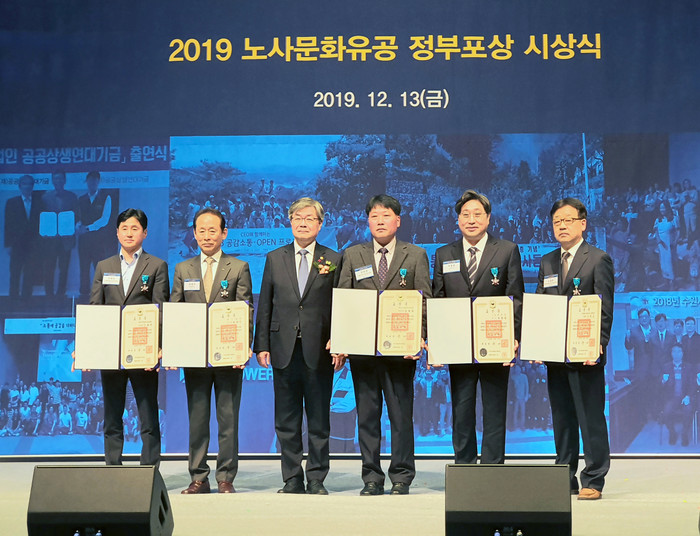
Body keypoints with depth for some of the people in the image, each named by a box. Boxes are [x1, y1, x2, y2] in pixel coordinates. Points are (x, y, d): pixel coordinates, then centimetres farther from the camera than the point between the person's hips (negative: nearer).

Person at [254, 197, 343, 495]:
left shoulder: (333, 260, 5)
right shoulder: (275, 259, 11)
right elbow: (265, 306, 10)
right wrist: (261, 345, 2)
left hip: (319, 351, -2)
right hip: (284, 350, 2)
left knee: (319, 420, 3)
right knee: (286, 421, 6)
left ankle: (317, 479, 12)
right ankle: (292, 479, 15)